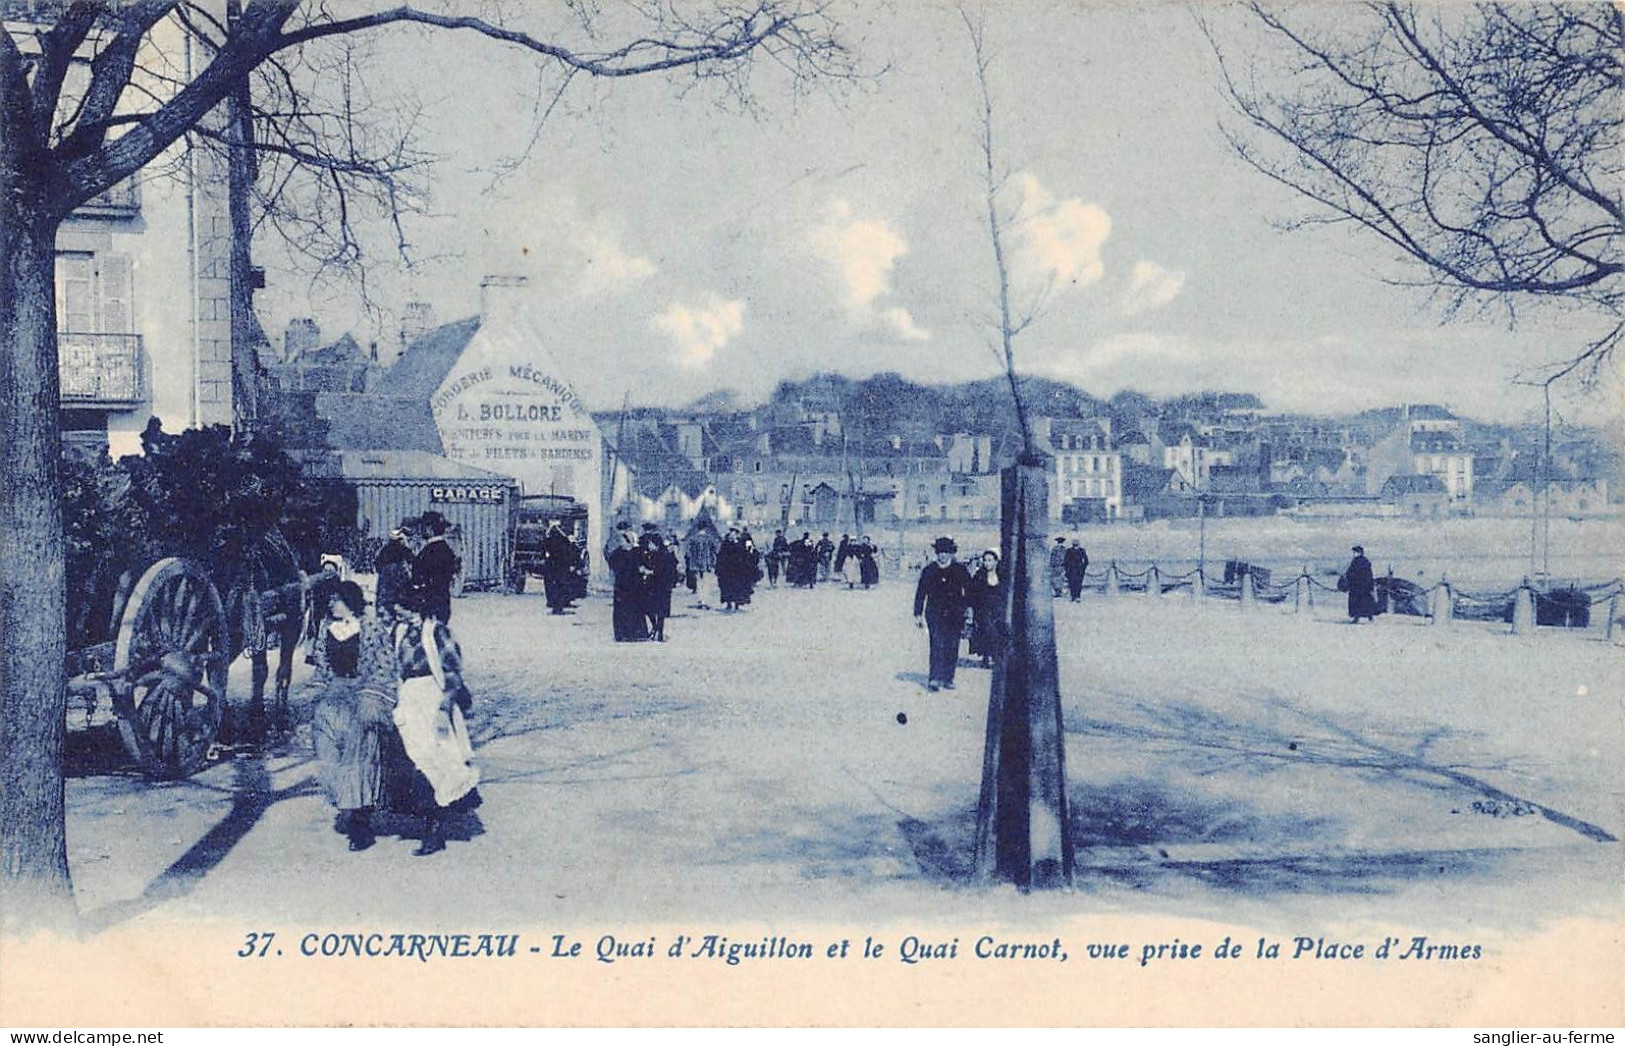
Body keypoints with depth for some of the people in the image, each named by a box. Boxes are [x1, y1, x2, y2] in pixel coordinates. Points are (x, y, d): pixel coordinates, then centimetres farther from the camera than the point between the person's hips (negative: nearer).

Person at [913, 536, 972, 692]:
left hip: (955, 614, 1)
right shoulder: (929, 570, 6)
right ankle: (934, 679, -16)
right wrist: (918, 614, 7)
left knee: (952, 646, 3)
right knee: (938, 644, -13)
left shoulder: (960, 570, 6)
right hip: (935, 613, -1)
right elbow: (920, 592, 10)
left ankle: (948, 678, 14)